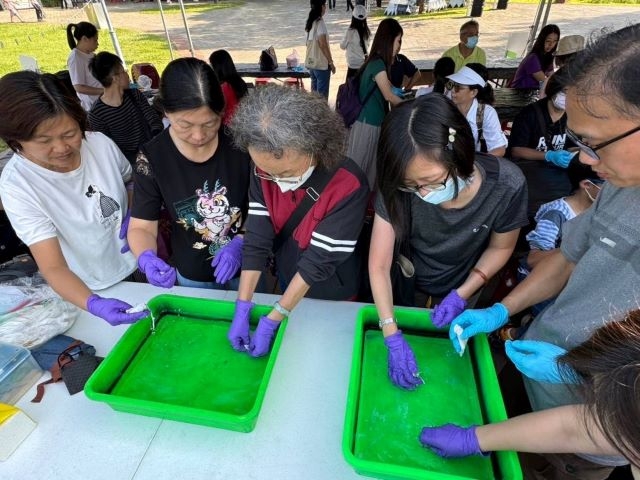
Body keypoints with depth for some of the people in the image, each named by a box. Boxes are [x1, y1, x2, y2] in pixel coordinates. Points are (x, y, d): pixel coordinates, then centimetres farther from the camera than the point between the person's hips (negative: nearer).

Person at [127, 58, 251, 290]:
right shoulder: (152, 158, -17)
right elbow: (141, 227, -13)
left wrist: (240, 242, -25)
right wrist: (146, 258, -34)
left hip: (249, 263, 0)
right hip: (193, 274, 1)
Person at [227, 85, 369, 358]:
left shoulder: (348, 186, -33)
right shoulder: (264, 172, -19)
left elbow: (318, 261, -29)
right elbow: (256, 241, -18)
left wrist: (271, 321, -25)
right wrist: (242, 310, -20)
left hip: (332, 296, -3)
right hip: (288, 284, 4)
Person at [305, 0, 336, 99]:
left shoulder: (310, 21, 9)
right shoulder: (320, 22, -15)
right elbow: (323, 45, -20)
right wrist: (331, 62, -14)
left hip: (311, 62, 8)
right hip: (321, 64, -8)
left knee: (314, 90, 16)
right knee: (322, 93, -1)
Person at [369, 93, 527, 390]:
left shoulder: (506, 186, -32)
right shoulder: (397, 185, -33)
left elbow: (500, 248, -11)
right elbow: (378, 266, -28)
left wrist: (462, 295, -20)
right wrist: (392, 337, -32)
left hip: (459, 292, 1)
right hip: (405, 287, 0)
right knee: (407, 337, 25)